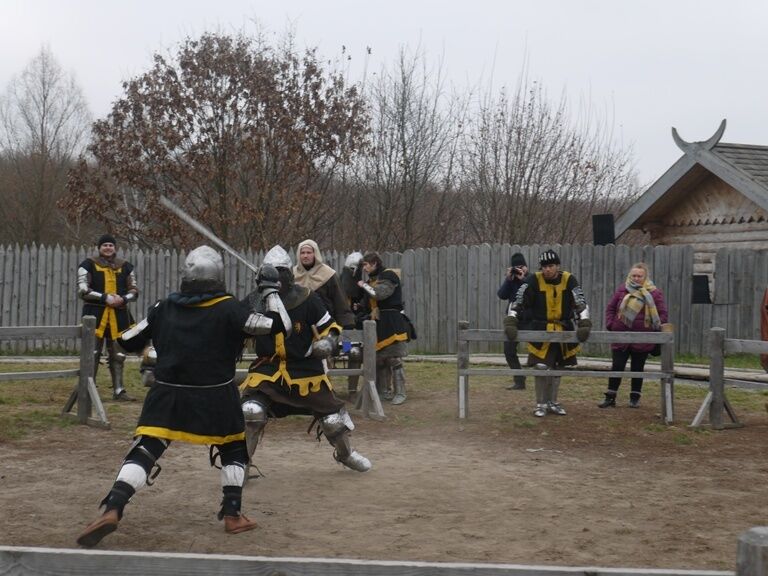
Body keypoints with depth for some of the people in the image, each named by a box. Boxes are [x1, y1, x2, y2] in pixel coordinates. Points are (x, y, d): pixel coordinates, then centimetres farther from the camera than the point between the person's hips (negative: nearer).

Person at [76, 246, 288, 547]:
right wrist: (270, 288, 5)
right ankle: (233, 515, 19)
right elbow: (276, 324, -8)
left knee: (144, 452, -2)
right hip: (215, 397, -1)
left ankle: (111, 510, -21)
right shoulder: (228, 308, -8)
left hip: (168, 395, 1)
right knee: (233, 449, 21)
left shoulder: (165, 307, 2)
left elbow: (129, 342, 8)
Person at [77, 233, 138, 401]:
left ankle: (119, 390, 14)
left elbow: (134, 291, 11)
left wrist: (123, 299, -11)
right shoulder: (88, 265, -2)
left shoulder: (125, 266, 9)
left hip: (118, 315, 4)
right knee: (92, 353, -3)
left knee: (118, 354, 7)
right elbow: (82, 290, -9)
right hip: (95, 314, -3)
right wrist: (105, 297, -18)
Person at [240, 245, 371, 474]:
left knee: (330, 414, 11)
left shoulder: (307, 299, -12)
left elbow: (330, 328, -2)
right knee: (251, 411, -23)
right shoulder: (253, 300, -7)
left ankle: (346, 453, 41)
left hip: (305, 368, 0)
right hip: (267, 367, 0)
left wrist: (327, 342, -21)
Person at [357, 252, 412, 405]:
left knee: (394, 359, -9)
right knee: (378, 359, 9)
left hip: (392, 324, -8)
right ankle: (382, 391, 17)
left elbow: (379, 293, -22)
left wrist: (364, 285, -8)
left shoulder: (388, 276, -7)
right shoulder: (372, 279, 19)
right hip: (377, 325, 9)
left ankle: (400, 393, -4)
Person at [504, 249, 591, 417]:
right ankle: (541, 404, 7)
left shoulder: (568, 280, -8)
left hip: (563, 330, 2)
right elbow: (519, 301, -14)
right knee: (541, 367, -8)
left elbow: (580, 302, -9)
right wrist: (510, 322, -25)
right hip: (540, 329, -2)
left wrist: (584, 324, -22)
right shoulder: (534, 280, -12)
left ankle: (553, 403, 27)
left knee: (557, 368, 13)